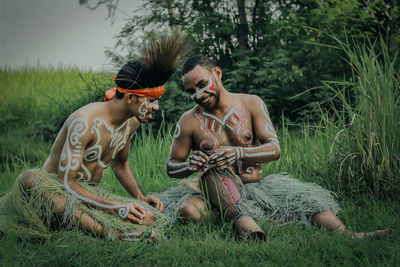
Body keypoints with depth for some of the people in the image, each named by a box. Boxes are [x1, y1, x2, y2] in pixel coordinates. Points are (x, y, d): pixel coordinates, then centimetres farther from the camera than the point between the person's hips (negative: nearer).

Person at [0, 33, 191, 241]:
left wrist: (141, 197, 5)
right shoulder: (85, 122, -23)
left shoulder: (132, 122, 3)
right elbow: (66, 181, -24)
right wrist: (115, 207, -30)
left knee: (152, 217, -21)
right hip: (57, 191, -6)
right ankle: (108, 232, -56)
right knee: (32, 179, -44)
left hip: (90, 195, 6)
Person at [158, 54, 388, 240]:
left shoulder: (251, 104, 4)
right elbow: (172, 167, 7)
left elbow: (274, 149, -5)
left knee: (307, 198, -25)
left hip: (254, 185, 1)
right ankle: (245, 224, -55)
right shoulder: (190, 121, 2)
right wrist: (190, 166, -18)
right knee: (188, 210, -37)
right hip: (214, 189, -1)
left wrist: (238, 153, -25)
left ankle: (348, 236, -45)